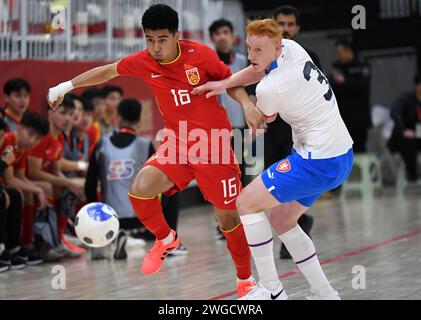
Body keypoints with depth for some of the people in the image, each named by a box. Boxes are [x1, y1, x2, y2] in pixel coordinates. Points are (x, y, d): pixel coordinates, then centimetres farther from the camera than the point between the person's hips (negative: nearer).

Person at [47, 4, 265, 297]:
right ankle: (166, 240, 9)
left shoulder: (200, 54, -14)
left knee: (228, 218, 0)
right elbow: (107, 71, 12)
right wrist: (66, 86, 17)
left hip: (215, 144, -3)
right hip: (177, 143, 3)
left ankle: (245, 280, 24)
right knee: (140, 190, -22)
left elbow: (229, 81, 1)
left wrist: (247, 104, -18)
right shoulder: (143, 62, -5)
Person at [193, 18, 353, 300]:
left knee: (246, 202, -4)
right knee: (281, 220, 18)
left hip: (319, 161, -10)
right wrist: (225, 83, 2)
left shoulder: (270, 89, -22)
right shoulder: (290, 47, 0)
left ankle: (272, 290, -1)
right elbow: (261, 70, 19)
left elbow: (267, 118, 2)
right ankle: (324, 293, 18)